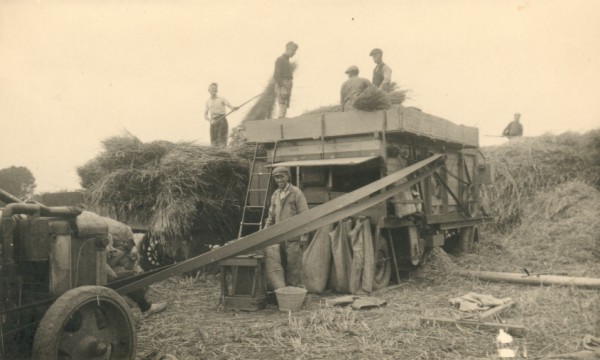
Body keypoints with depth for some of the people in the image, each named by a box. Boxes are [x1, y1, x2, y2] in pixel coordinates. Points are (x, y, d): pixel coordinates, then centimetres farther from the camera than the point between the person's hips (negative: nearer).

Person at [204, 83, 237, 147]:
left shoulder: (222, 99, 9)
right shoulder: (208, 101, 20)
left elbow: (229, 105, -10)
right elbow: (205, 115, 20)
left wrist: (233, 108, -36)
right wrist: (210, 120, -3)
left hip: (222, 121, -3)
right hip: (213, 123, 3)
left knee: (222, 144, -14)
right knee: (214, 144, -6)